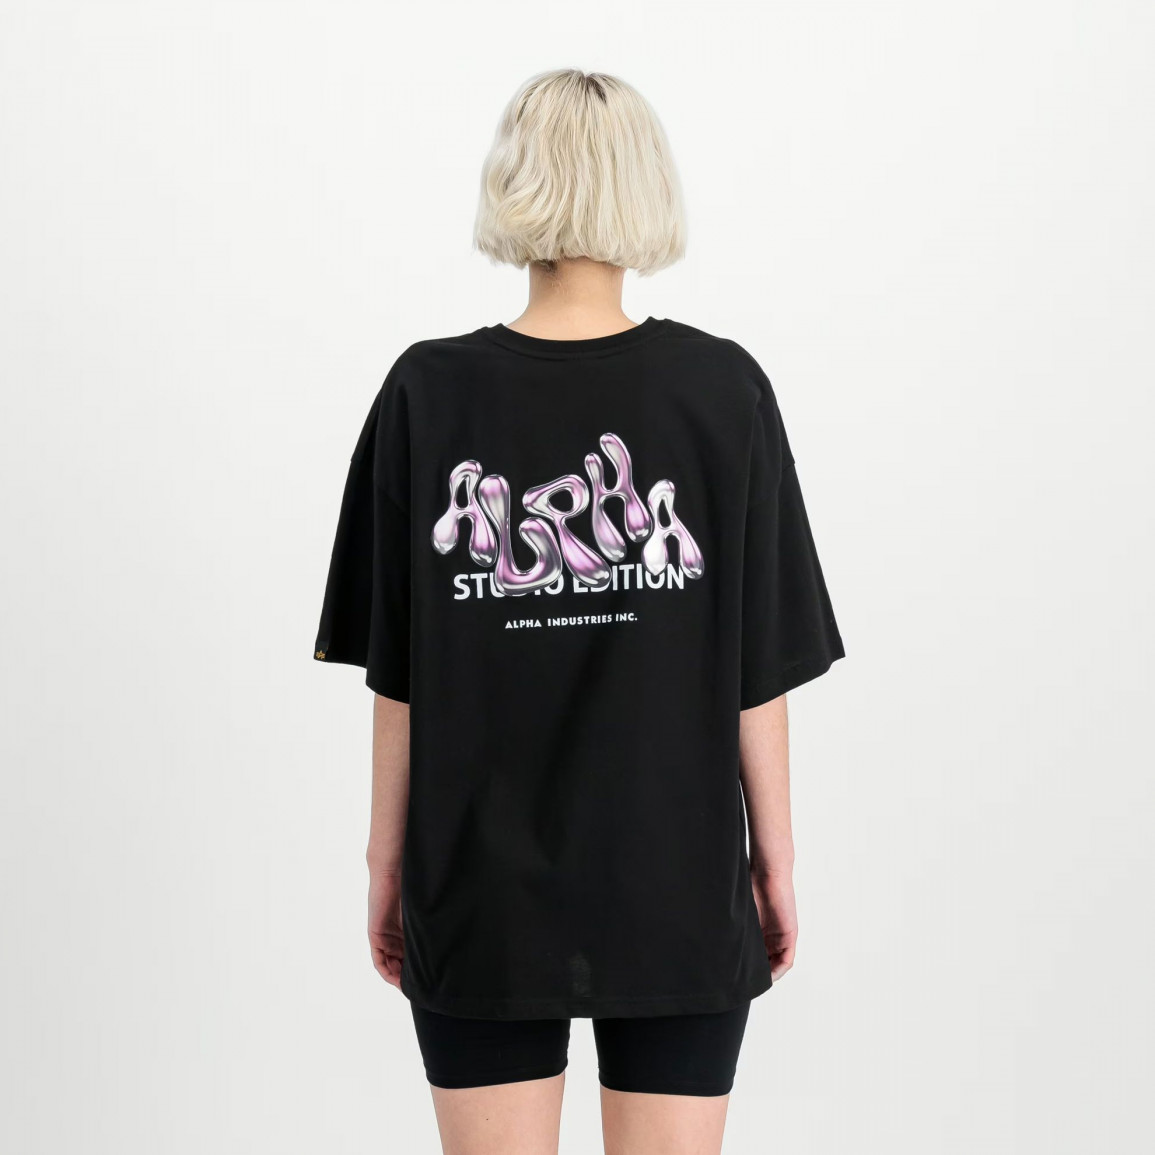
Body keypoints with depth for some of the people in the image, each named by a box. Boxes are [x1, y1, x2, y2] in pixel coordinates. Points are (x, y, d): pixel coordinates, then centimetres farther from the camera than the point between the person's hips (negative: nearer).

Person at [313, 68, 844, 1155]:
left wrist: (389, 861, 7)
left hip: (481, 882, 0)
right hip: (677, 881, 0)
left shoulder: (428, 393, -7)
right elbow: (760, 665, -4)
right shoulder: (724, 390, -7)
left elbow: (396, 675, -4)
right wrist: (775, 856, 7)